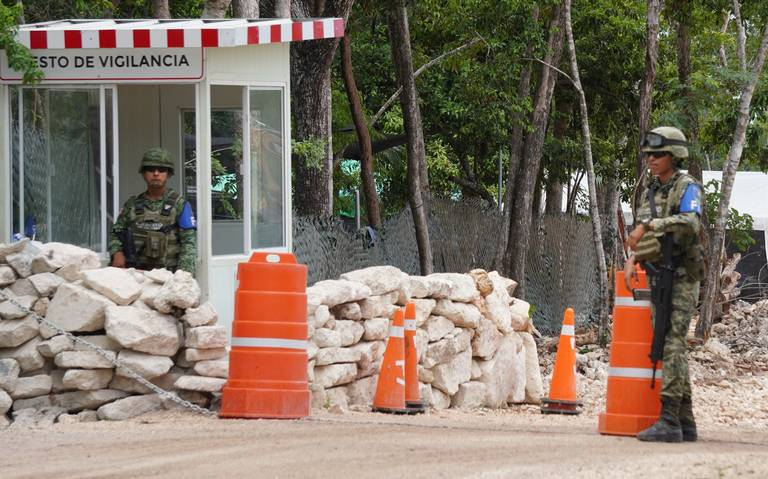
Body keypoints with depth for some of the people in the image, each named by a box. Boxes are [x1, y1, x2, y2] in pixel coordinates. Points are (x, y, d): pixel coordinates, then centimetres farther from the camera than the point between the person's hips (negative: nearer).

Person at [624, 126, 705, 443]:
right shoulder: (651, 191, 16)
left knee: (672, 346, -15)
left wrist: (648, 226, -26)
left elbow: (690, 224, -27)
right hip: (657, 278, 8)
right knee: (670, 348, 9)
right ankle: (686, 424, 13)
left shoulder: (687, 187, -7)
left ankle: (668, 422, -19)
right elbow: (642, 237, 25)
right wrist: (632, 259, 8)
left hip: (681, 278, -8)